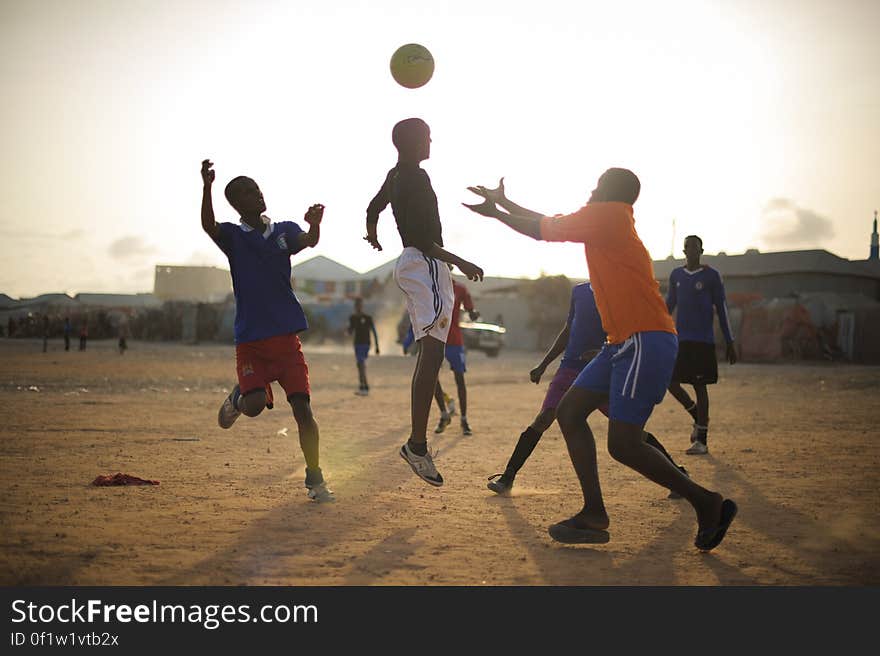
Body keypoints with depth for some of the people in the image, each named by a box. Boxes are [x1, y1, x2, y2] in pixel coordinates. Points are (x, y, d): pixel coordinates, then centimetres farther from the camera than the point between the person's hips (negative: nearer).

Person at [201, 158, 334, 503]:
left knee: (302, 406, -6)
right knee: (255, 404, -15)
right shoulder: (233, 236, 3)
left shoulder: (284, 230, 8)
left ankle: (315, 479, 6)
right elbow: (208, 225, -19)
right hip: (250, 338, -1)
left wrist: (315, 225, -38)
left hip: (286, 335, 1)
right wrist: (207, 187, -36)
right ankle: (237, 397, 23)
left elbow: (309, 241, -13)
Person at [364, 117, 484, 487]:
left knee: (429, 354, 13)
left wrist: (373, 237, 57)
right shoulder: (416, 178, -12)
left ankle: (418, 442, 15)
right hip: (426, 264, -11)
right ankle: (417, 443, -27)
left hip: (409, 264, 11)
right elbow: (420, 237, -21)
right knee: (432, 352, -20)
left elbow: (373, 209, 36)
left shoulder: (396, 175, 18)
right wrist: (460, 263, -22)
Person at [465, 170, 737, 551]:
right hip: (624, 343, 10)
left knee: (623, 444, -12)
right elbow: (550, 226, 28)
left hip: (646, 342, -10)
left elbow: (542, 229, -3)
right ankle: (594, 515, 6)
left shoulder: (606, 214, -7)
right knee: (569, 411, 7)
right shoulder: (610, 222, 20)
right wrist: (503, 203, 33)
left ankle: (706, 502, 1)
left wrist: (498, 209, 10)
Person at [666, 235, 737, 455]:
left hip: (703, 341, -4)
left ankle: (701, 440, 3)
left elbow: (721, 309, -1)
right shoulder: (676, 275, 11)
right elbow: (668, 305, 18)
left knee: (700, 386, -3)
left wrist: (730, 342, -3)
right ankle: (698, 416, 22)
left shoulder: (711, 276, -2)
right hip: (679, 339, 4)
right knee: (670, 381, -4)